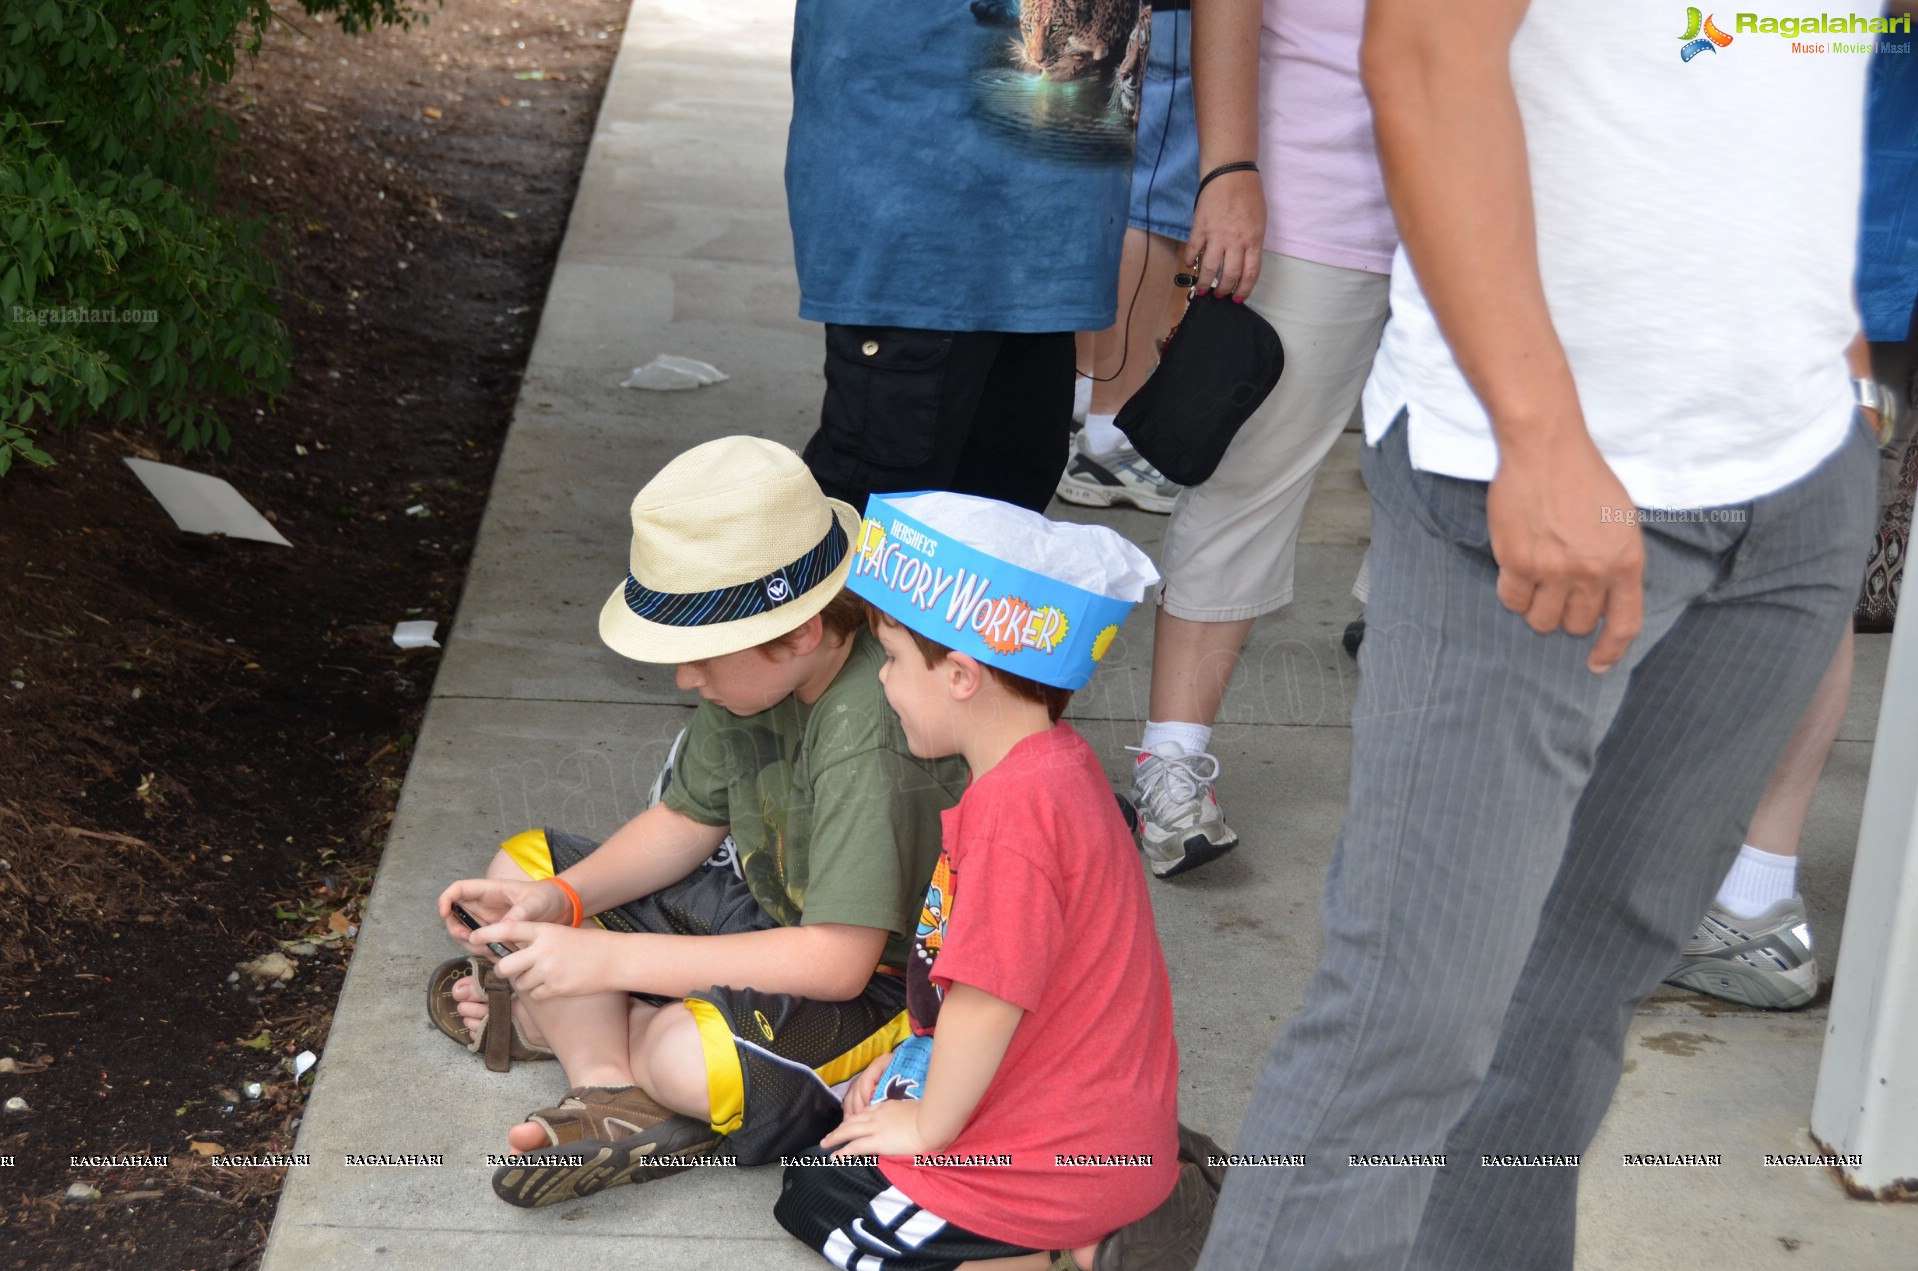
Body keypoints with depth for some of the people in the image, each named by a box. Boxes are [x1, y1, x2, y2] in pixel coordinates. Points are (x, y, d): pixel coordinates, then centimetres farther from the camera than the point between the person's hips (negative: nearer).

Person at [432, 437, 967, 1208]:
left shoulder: (872, 736, -32)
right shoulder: (758, 669, -6)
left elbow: (837, 961, -33)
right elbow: (685, 822, 7)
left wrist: (611, 958, -33)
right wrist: (559, 900, -11)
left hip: (881, 982, -10)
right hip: (763, 910, 10)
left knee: (694, 1057, -40)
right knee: (520, 869, 6)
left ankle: (568, 1026, -8)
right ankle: (612, 1088, -14)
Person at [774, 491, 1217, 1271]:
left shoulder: (1018, 806, -28)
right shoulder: (1052, 765, 5)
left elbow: (989, 1000, -26)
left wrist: (928, 1124, -11)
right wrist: (915, 1060, 14)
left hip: (1059, 1161, -9)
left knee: (817, 1201, 5)